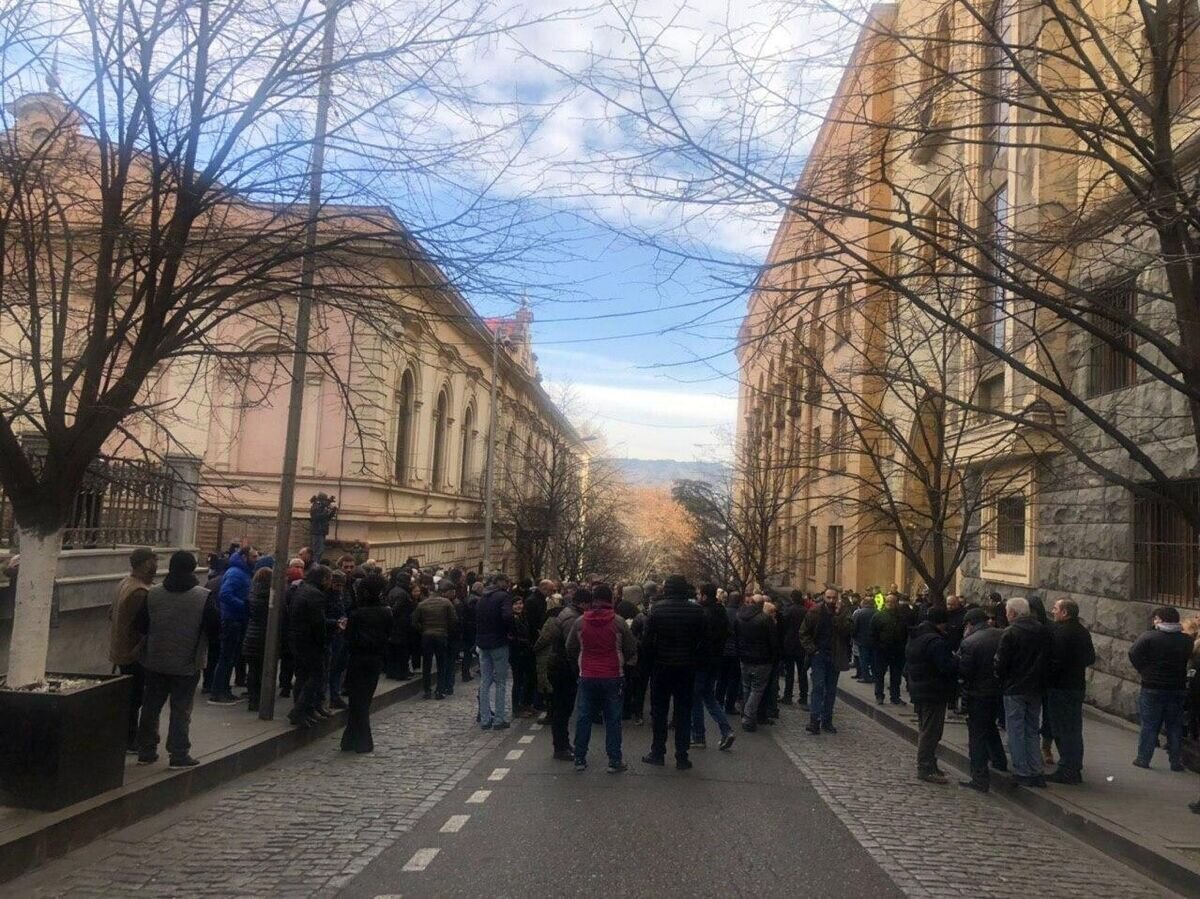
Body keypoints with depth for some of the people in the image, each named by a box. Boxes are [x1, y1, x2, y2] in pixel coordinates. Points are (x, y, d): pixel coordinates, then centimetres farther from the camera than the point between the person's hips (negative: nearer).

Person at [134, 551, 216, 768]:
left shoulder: (152, 594, -5)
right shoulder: (204, 598, -15)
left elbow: (140, 626, 1)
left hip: (155, 662, 3)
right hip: (187, 665, -3)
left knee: (151, 707, 16)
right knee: (181, 710, 5)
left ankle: (146, 750, 24)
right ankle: (178, 754, 7)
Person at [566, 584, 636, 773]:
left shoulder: (581, 622, -2)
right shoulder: (618, 622, -8)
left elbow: (570, 649, 6)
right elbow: (631, 650, -3)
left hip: (587, 677, 2)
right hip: (613, 677, -2)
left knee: (583, 718, 10)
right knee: (613, 720, 6)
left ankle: (580, 759, 15)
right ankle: (614, 761, 8)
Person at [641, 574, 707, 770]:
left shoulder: (657, 609, -10)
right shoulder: (696, 611, -5)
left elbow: (648, 639, -9)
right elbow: (702, 640, -3)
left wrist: (651, 659, 5)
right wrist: (695, 662, 8)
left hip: (661, 666, -1)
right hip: (687, 667, 1)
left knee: (659, 711, 10)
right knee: (683, 713, 8)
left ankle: (658, 753, 16)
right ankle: (682, 757, 10)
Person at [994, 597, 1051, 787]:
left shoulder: (1010, 632, -15)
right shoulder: (1043, 631, 2)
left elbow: (1001, 662, -14)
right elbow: (1049, 660, 8)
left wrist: (1001, 680, 2)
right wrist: (1040, 681, 16)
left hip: (1014, 689, -6)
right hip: (1036, 689, 6)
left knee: (1016, 731, 4)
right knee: (1032, 730, 16)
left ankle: (1022, 773, 6)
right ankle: (1036, 772, 17)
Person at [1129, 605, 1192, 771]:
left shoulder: (1149, 637, -15)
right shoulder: (1186, 640, -2)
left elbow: (1133, 654, -15)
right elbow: (1187, 658, 8)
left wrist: (1143, 671, -1)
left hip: (1152, 688, -3)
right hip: (1177, 688, 3)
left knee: (1149, 725, 6)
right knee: (1175, 726, 12)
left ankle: (1143, 758, 9)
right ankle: (1176, 762, 16)